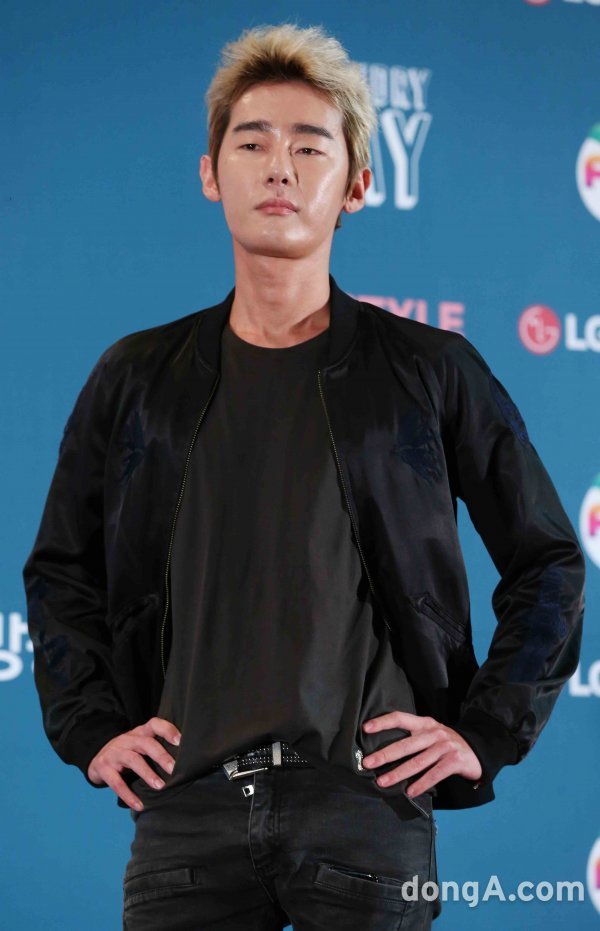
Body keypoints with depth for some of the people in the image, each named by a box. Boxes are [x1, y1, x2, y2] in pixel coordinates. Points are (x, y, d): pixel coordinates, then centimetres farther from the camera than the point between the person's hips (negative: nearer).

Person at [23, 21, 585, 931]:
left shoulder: (430, 372, 6)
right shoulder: (137, 379, 12)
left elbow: (549, 565, 11)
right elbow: (58, 573, 21)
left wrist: (487, 732, 3)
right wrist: (91, 728, 9)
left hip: (365, 798, -2)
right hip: (187, 802, 2)